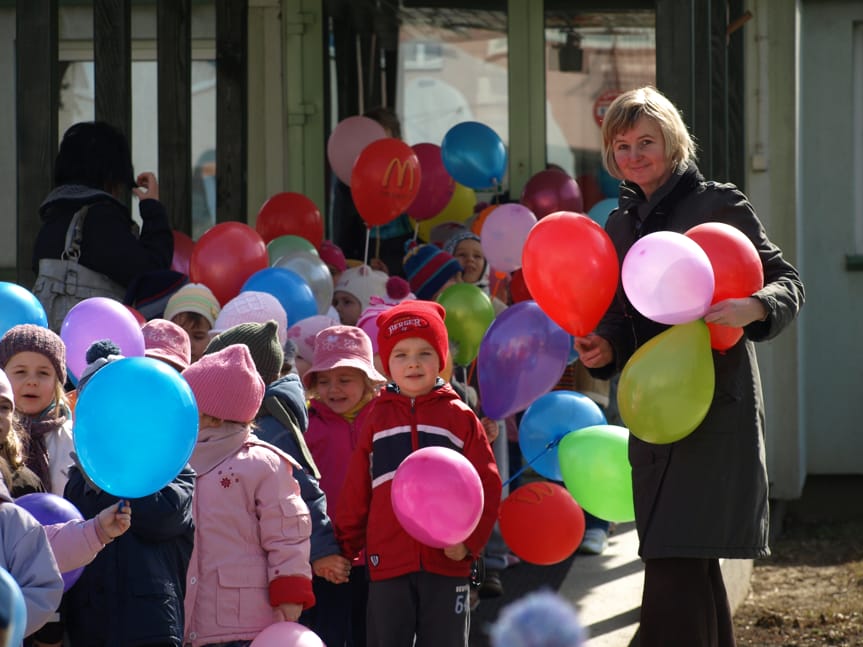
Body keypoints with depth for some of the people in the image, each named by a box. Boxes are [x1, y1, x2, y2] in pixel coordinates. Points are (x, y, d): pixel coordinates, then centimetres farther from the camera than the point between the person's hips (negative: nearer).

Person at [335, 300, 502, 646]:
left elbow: (487, 485, 1)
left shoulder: (460, 417, 3)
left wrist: (469, 540, -9)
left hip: (446, 563, -1)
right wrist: (346, 547, 9)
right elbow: (355, 491, 10)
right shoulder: (377, 419, 7)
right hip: (387, 563, 1)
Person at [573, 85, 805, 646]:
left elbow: (786, 281, -5)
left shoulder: (720, 205, -4)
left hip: (715, 405, -7)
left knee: (674, 564, -16)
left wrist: (753, 308, -26)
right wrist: (605, 350, -2)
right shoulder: (619, 227, 15)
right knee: (693, 567, 12)